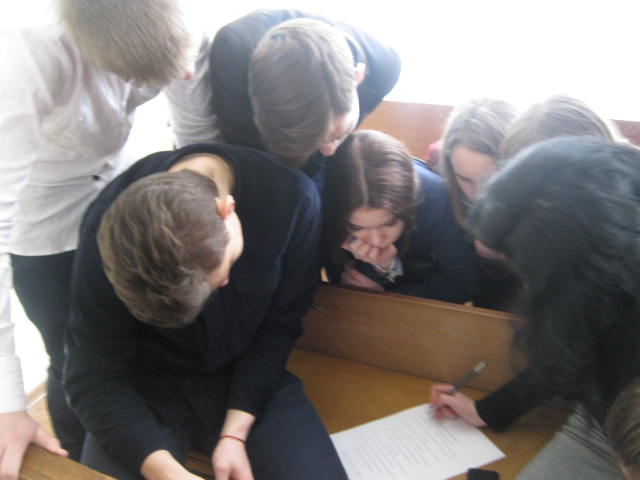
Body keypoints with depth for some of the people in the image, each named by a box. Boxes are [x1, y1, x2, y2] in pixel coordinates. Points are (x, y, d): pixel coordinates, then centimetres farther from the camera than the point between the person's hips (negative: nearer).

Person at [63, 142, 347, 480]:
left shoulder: (292, 200, -21)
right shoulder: (109, 227, -23)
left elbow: (278, 327, -10)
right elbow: (94, 373, -20)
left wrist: (235, 432, -15)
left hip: (249, 376, 1)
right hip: (150, 383, 0)